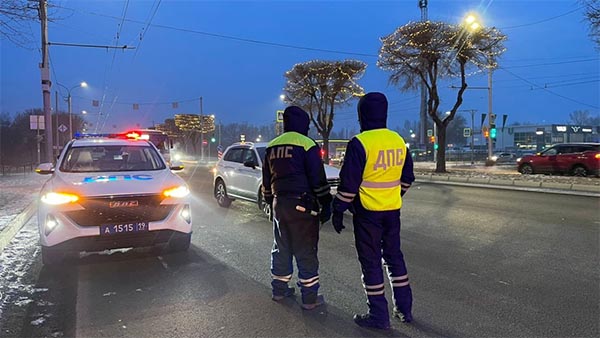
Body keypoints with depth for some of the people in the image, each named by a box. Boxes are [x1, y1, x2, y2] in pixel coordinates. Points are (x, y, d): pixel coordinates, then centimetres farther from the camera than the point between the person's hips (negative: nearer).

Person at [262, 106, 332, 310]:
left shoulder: (272, 147, 11)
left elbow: (266, 180, 17)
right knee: (306, 252, 1)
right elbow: (318, 180, -11)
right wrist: (326, 205, -4)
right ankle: (309, 297, 7)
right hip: (302, 205, -6)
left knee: (281, 248, 17)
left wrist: (271, 202, 26)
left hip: (279, 203, 6)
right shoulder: (307, 145, -9)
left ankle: (279, 290, 27)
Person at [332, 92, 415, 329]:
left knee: (371, 261, 5)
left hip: (368, 212, -6)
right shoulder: (398, 141, 4)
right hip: (393, 211, 6)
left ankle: (379, 316, 13)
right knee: (394, 256, 19)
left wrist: (338, 211, -6)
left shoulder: (359, 143, -16)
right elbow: (407, 178, 13)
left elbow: (348, 184, -16)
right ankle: (404, 308, 27)